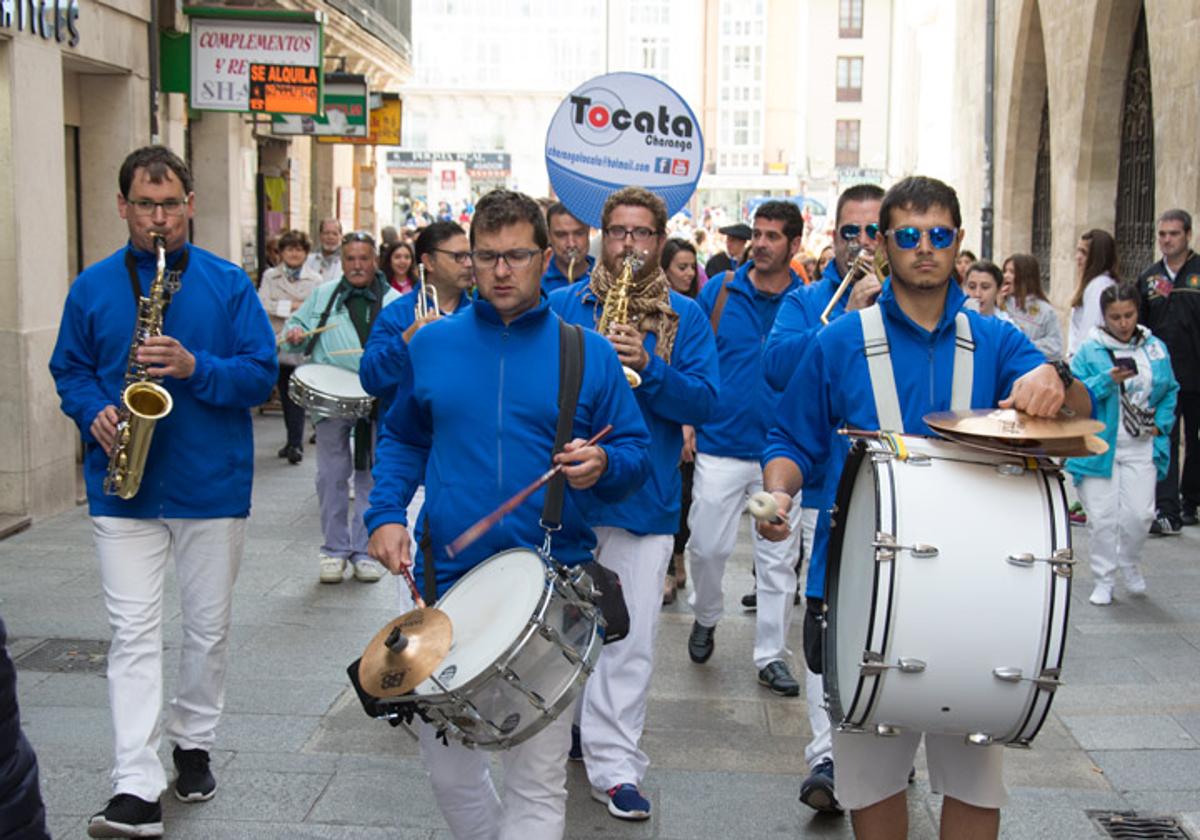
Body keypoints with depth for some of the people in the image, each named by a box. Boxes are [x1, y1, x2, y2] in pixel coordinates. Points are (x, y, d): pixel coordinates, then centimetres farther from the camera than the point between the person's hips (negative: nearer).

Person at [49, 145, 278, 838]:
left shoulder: (229, 284, -1)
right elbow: (69, 369, 12)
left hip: (213, 487, 0)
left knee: (209, 628, 12)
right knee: (134, 632, -5)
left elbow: (263, 373, -4)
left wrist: (194, 367, -21)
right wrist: (94, 413, -9)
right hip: (124, 488, 0)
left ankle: (194, 743, 33)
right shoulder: (93, 287, 5)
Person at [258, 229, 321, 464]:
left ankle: (296, 444, -9)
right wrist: (292, 306, -10)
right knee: (285, 395, 11)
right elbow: (262, 304, -4)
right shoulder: (270, 276, 10)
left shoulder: (315, 280, 5)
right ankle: (293, 439, 22)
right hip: (278, 344, 3)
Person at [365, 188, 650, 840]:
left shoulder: (587, 353, 1)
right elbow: (401, 438, 17)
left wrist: (602, 466, -18)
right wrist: (386, 512, 1)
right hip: (446, 582, 2)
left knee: (538, 779, 4)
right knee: (445, 765, 14)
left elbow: (635, 453, 4)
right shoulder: (433, 344, 6)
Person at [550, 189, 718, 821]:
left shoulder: (685, 317, 4)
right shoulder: (561, 306, 6)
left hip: (644, 501, -1)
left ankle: (615, 766, 8)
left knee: (630, 640, 0)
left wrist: (648, 367, -20)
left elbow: (705, 400, -6)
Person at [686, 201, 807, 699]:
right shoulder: (721, 290, 1)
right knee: (707, 547, 3)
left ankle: (771, 655, 17)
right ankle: (706, 618, 32)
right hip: (721, 445, 0)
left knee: (778, 559, 5)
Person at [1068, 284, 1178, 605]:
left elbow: (1170, 390, 17)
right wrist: (1108, 380, -23)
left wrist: (1161, 423, 3)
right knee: (1102, 516, 1)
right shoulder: (1090, 351, -3)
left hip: (1141, 447, 2)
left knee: (1140, 513, -2)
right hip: (1099, 445, -2)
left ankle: (1128, 563, 27)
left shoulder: (1156, 348, 7)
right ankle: (1103, 580, 16)